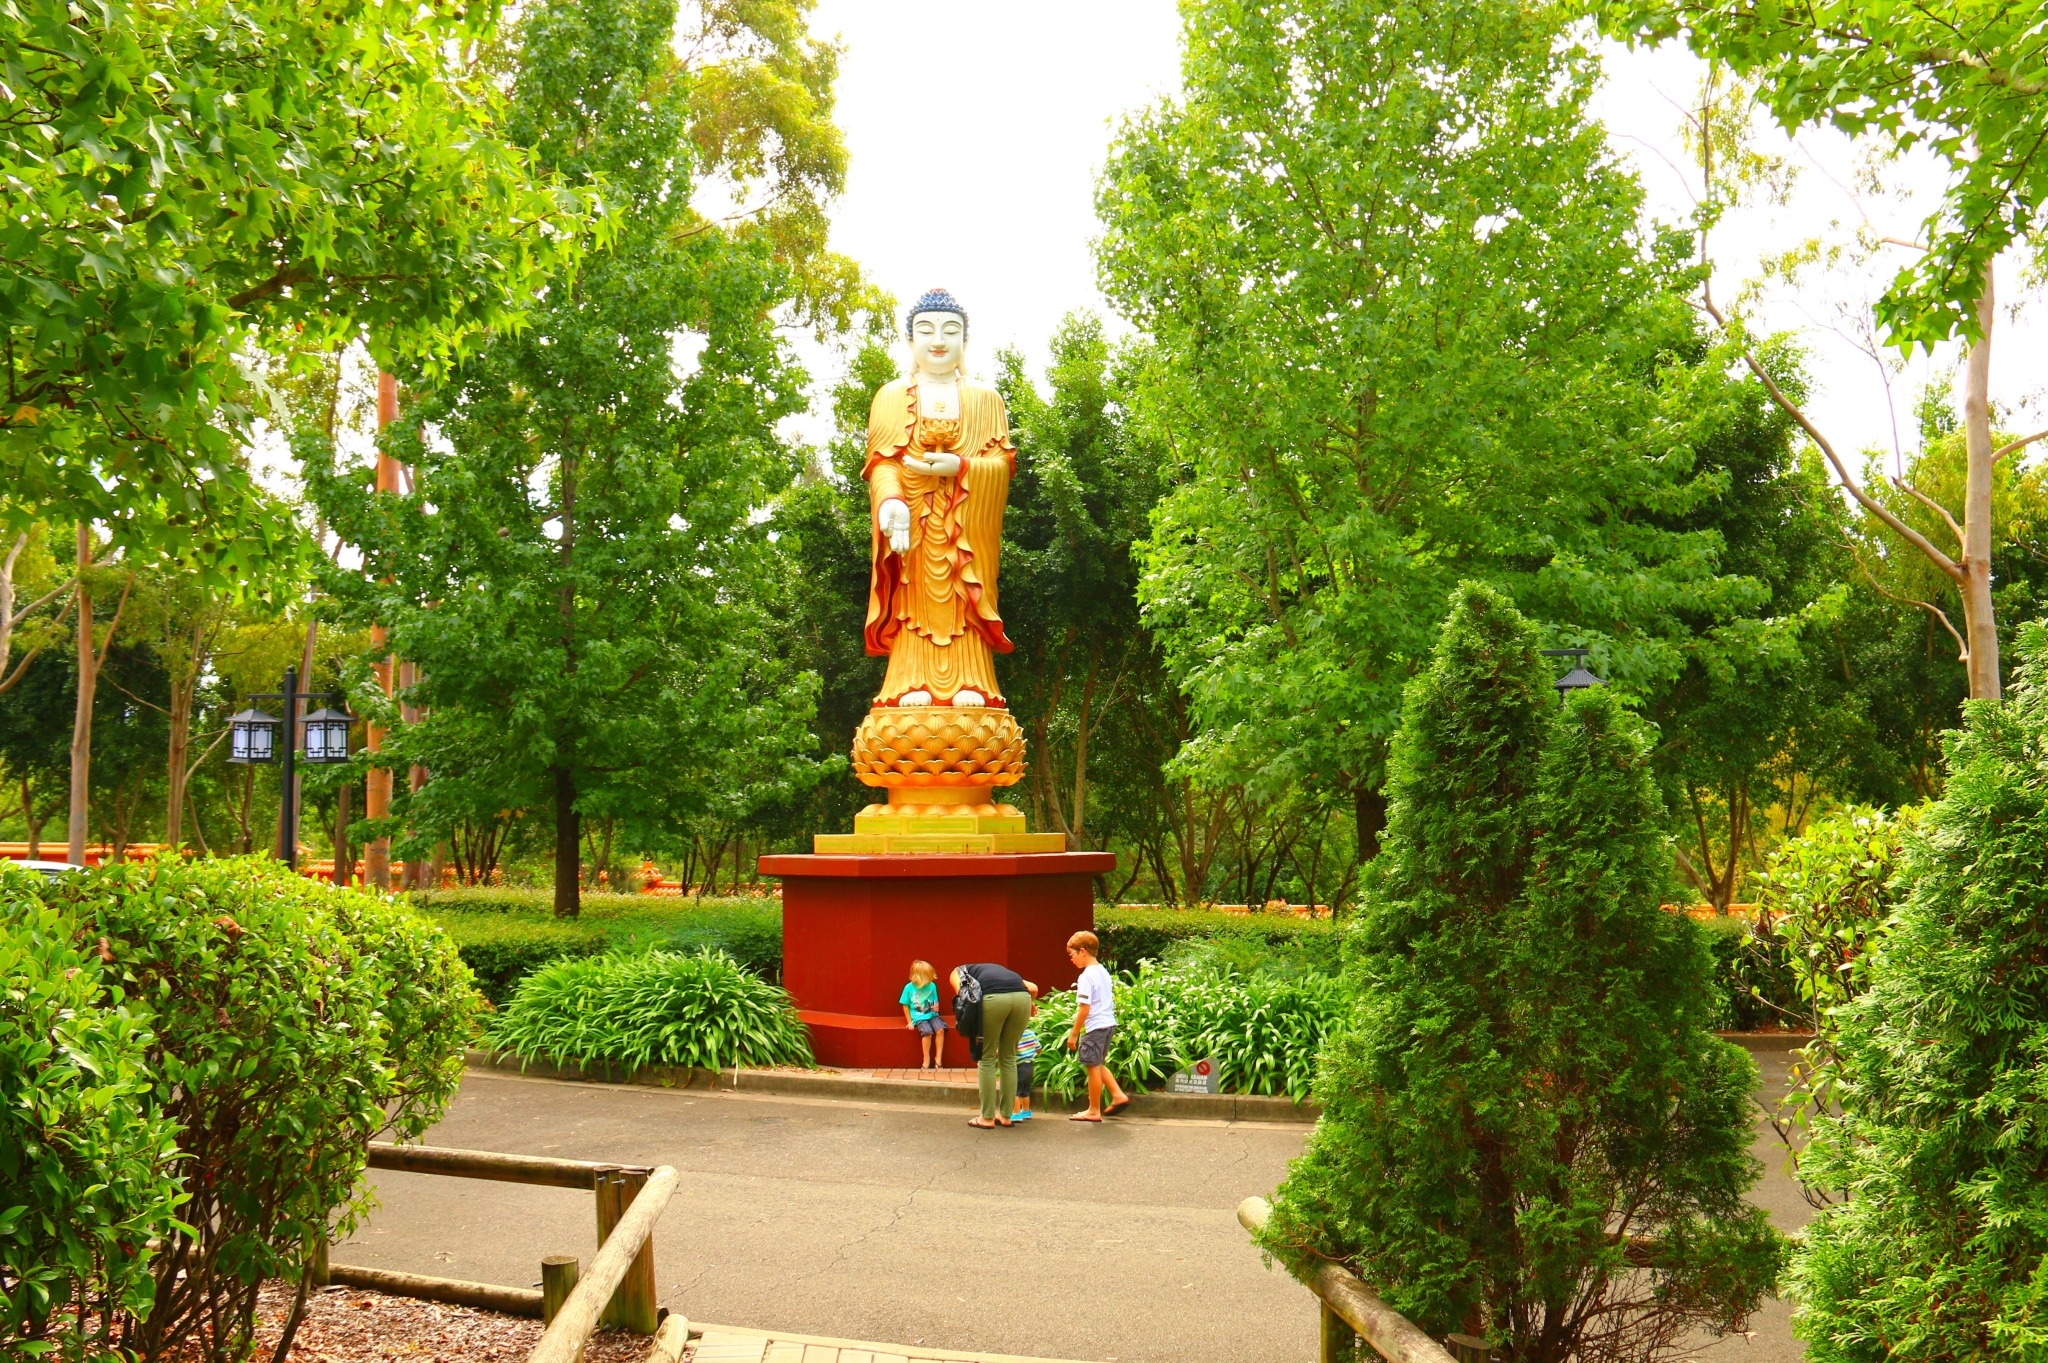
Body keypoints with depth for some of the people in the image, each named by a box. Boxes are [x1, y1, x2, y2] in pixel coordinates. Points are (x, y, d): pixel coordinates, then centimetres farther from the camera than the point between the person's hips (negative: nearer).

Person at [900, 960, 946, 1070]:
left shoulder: (932, 986, -1)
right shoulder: (909, 988, -7)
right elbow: (905, 1006, 2)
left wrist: (936, 1007, -11)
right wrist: (910, 1022, -1)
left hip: (932, 1015, 3)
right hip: (919, 1017, -3)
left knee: (940, 1030, -24)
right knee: (927, 1032, -29)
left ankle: (938, 1057, -10)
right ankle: (926, 1059, -11)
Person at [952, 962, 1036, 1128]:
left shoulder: (958, 972, 30)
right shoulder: (998, 970, 40)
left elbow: (961, 992, 6)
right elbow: (1033, 988, 26)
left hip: (994, 997, -4)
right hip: (1022, 996, 4)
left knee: (987, 1058, 12)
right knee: (1009, 1057, 20)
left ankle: (987, 1118, 15)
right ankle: (1005, 1116, 25)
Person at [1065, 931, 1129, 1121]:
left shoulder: (1086, 976, -16)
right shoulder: (1103, 972, 11)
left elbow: (1084, 1008, -19)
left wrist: (1074, 1034, -14)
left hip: (1095, 1027, -9)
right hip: (1109, 1024, 9)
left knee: (1093, 1067, 1)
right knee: (1098, 1064, 21)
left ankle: (1094, 1111, 10)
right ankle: (1117, 1095, 15)